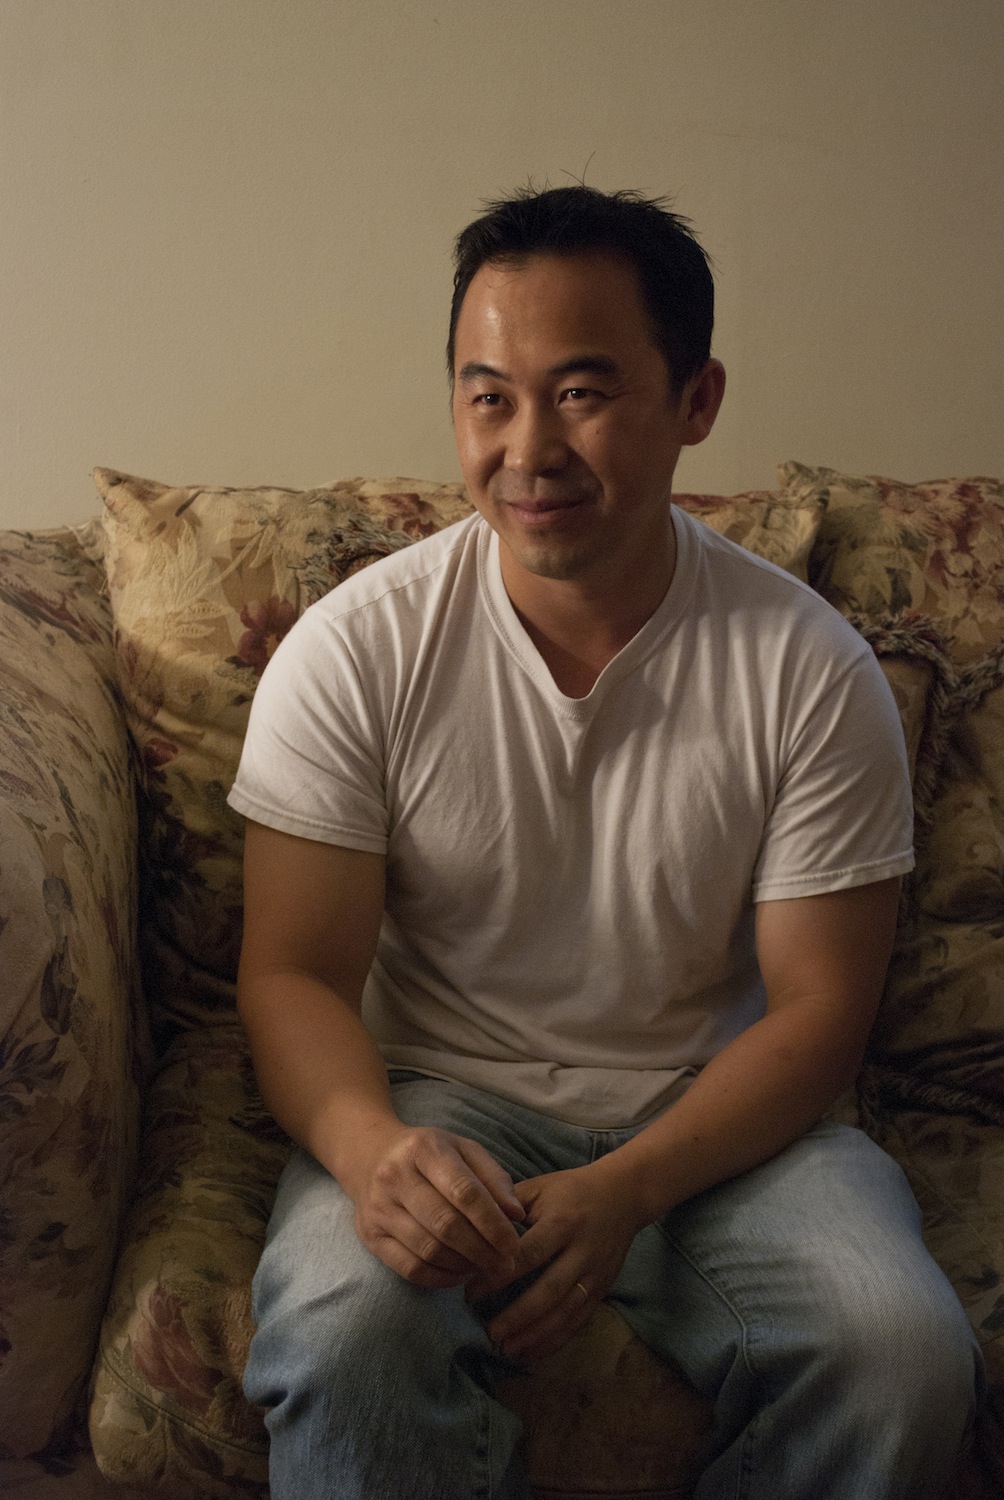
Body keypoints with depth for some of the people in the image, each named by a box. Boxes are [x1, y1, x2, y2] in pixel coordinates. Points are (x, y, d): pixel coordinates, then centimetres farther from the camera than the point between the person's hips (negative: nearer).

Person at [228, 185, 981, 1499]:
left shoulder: (812, 673, -9)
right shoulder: (354, 652, -8)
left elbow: (816, 1010, -6)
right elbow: (295, 973, -6)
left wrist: (618, 1195, -22)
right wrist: (369, 1144, -29)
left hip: (714, 1115, 1)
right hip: (440, 1099, 0)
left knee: (902, 1351, -25)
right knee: (341, 1330, -31)